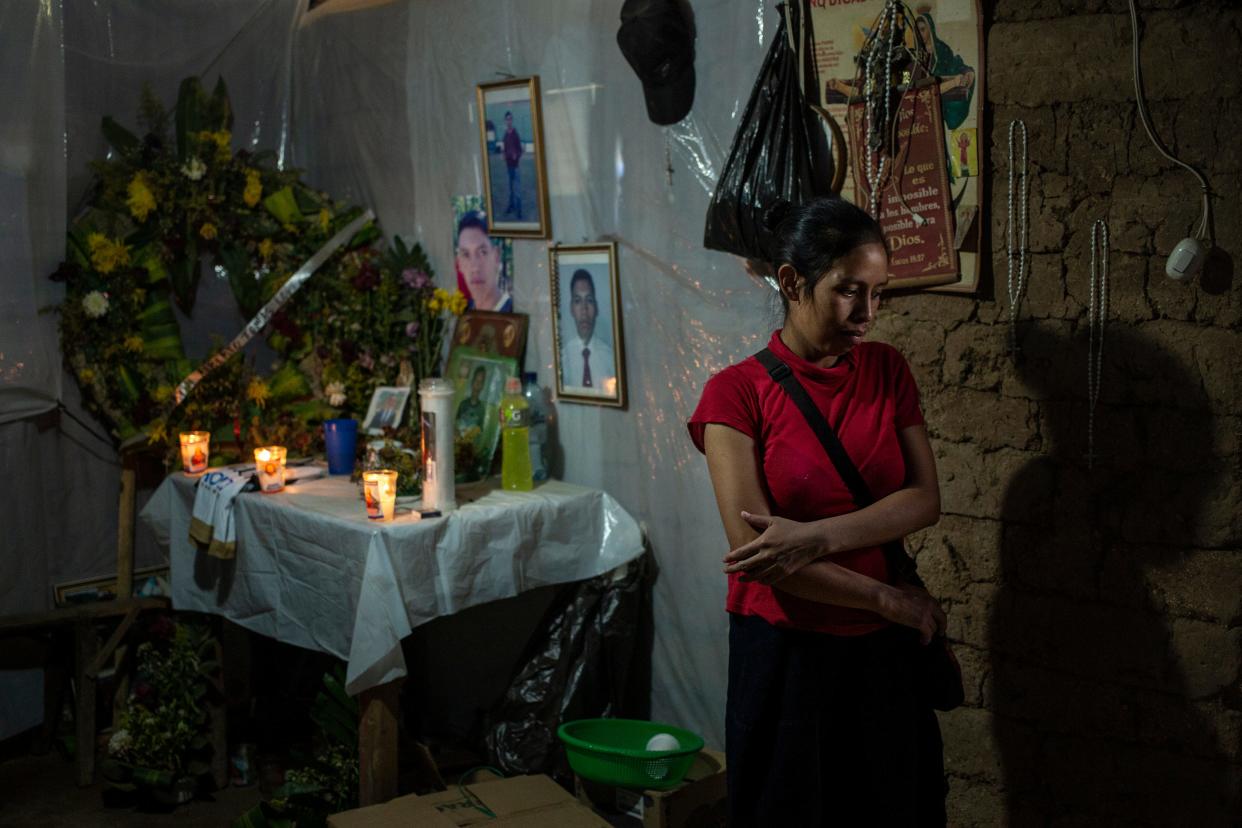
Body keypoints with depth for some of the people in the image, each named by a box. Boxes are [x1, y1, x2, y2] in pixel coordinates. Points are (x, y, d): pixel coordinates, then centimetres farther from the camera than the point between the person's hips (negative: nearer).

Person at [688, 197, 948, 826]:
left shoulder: (887, 370, 3)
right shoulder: (737, 392, -10)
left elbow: (924, 498, -7)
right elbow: (754, 548, -17)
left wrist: (816, 537, -21)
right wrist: (886, 597, -13)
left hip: (884, 652, 4)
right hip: (785, 650, -4)